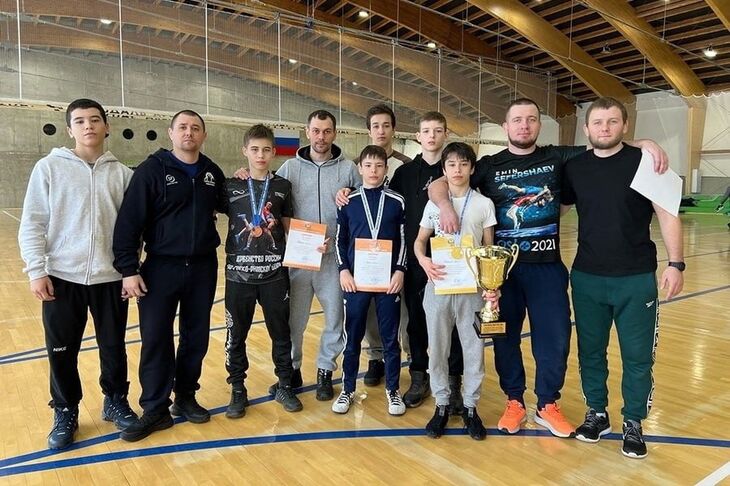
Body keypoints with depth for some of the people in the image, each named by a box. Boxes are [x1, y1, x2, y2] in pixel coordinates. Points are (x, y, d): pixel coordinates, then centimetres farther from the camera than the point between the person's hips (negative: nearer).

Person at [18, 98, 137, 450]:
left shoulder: (122, 173, 4)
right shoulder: (49, 167, 0)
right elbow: (32, 224, -1)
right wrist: (36, 269, -9)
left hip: (110, 277, 1)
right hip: (61, 277, -1)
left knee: (114, 348, 11)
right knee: (61, 351, 9)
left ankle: (116, 402, 31)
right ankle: (65, 413, 28)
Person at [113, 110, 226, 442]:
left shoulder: (212, 172, 7)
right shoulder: (152, 169, -5)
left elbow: (224, 206, 24)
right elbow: (129, 221, -9)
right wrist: (128, 269, -13)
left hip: (204, 267, 4)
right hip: (162, 267, -3)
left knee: (196, 337, 11)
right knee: (155, 339, 1)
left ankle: (185, 397, 28)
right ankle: (155, 410, 15)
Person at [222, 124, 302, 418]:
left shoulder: (282, 186, 5)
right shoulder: (231, 186, 1)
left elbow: (289, 227, 10)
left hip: (274, 272, 1)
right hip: (239, 272, -1)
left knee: (280, 331, 9)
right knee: (236, 333, 8)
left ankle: (285, 386, 26)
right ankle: (238, 390, 24)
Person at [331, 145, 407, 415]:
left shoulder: (397, 202, 2)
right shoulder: (348, 202, 3)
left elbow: (403, 240, 3)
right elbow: (340, 240, 7)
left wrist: (400, 271, -6)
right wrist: (343, 270, -4)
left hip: (389, 279, 0)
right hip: (355, 279, 1)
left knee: (390, 337, 8)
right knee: (352, 337, 9)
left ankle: (393, 390, 24)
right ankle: (348, 389, 24)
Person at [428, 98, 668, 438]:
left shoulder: (557, 158, 5)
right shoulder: (489, 166, 3)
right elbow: (438, 185, 0)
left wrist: (643, 143, -13)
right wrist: (445, 205, -21)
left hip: (547, 266, 1)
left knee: (554, 337, 5)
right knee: (505, 336, 9)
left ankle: (547, 405, 25)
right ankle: (514, 402, 28)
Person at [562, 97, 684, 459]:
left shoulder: (644, 161, -4)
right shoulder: (574, 167, 3)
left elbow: (666, 214, -4)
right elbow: (558, 208, 14)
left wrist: (676, 263, -12)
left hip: (637, 279, -2)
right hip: (586, 278, 3)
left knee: (638, 356, 7)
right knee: (590, 351, 13)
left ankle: (633, 424, 26)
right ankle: (597, 414, 31)